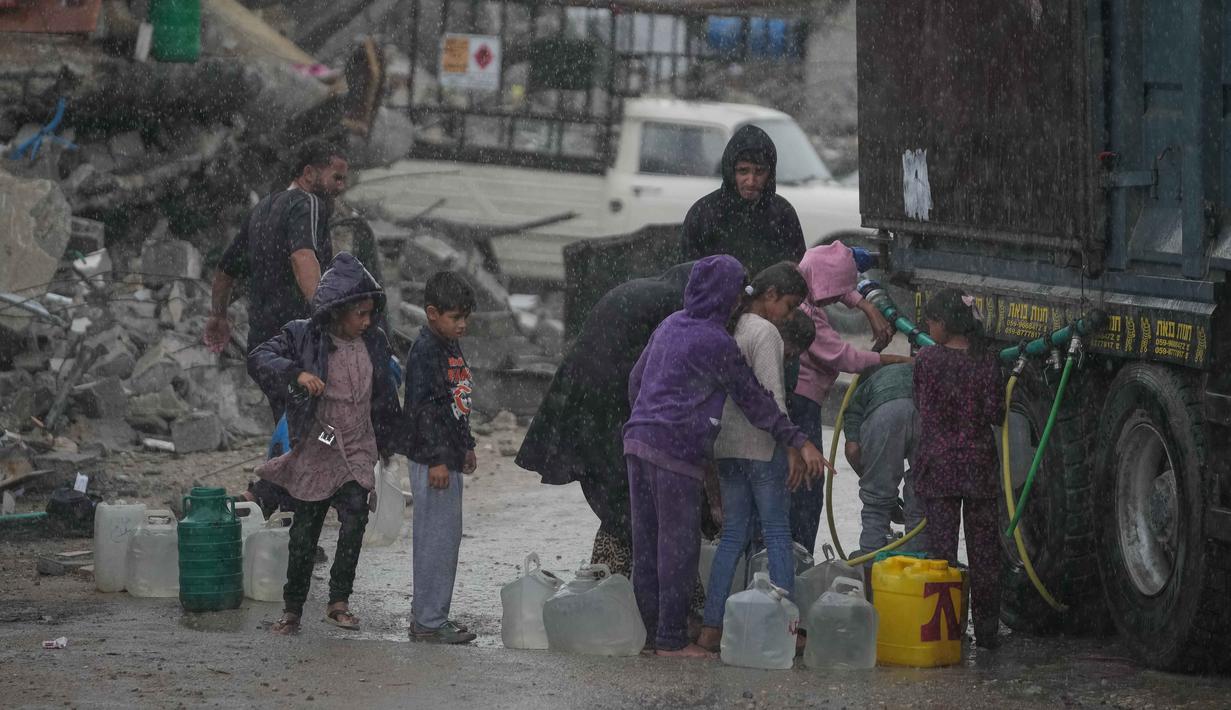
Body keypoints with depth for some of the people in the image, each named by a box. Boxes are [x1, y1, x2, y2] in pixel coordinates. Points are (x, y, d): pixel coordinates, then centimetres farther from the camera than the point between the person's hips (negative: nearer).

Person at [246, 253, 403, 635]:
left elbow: (385, 396, 17)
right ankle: (292, 608, 21)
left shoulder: (374, 343, 5)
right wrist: (297, 373, -34)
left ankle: (339, 601, -11)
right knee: (304, 535, 6)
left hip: (357, 453, 2)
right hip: (314, 452, -2)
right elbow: (259, 358, -18)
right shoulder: (304, 337, -8)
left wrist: (390, 442, 22)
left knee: (354, 520, -20)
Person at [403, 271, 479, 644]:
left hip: (449, 456, 10)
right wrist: (436, 458, -22)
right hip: (432, 459, -10)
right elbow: (422, 407, -20)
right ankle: (429, 621, -5)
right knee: (438, 537, -8)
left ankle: (426, 615, 20)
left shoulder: (452, 347, 15)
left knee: (444, 537, 13)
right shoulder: (425, 350, -15)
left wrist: (466, 446, 26)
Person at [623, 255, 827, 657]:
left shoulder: (671, 325, 14)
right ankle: (671, 639, -2)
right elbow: (753, 399, -9)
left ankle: (653, 630, 17)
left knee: (647, 541, 11)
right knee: (679, 544, -3)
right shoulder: (716, 342, -10)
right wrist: (798, 443, -5)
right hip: (676, 449, -8)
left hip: (638, 439, 8)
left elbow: (636, 379, 22)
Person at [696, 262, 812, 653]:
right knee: (777, 535, -2)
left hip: (727, 446, 8)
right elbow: (771, 397, -17)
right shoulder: (765, 332, -11)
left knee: (733, 536, 9)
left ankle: (711, 628, 4)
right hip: (762, 446, -8)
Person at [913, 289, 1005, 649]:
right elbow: (995, 412, -6)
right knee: (983, 550, 9)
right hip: (979, 465, 2)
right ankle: (986, 629, 13)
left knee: (941, 547, 2)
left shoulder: (927, 359, -6)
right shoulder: (986, 360, -4)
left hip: (938, 465, -2)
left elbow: (921, 404, 6)